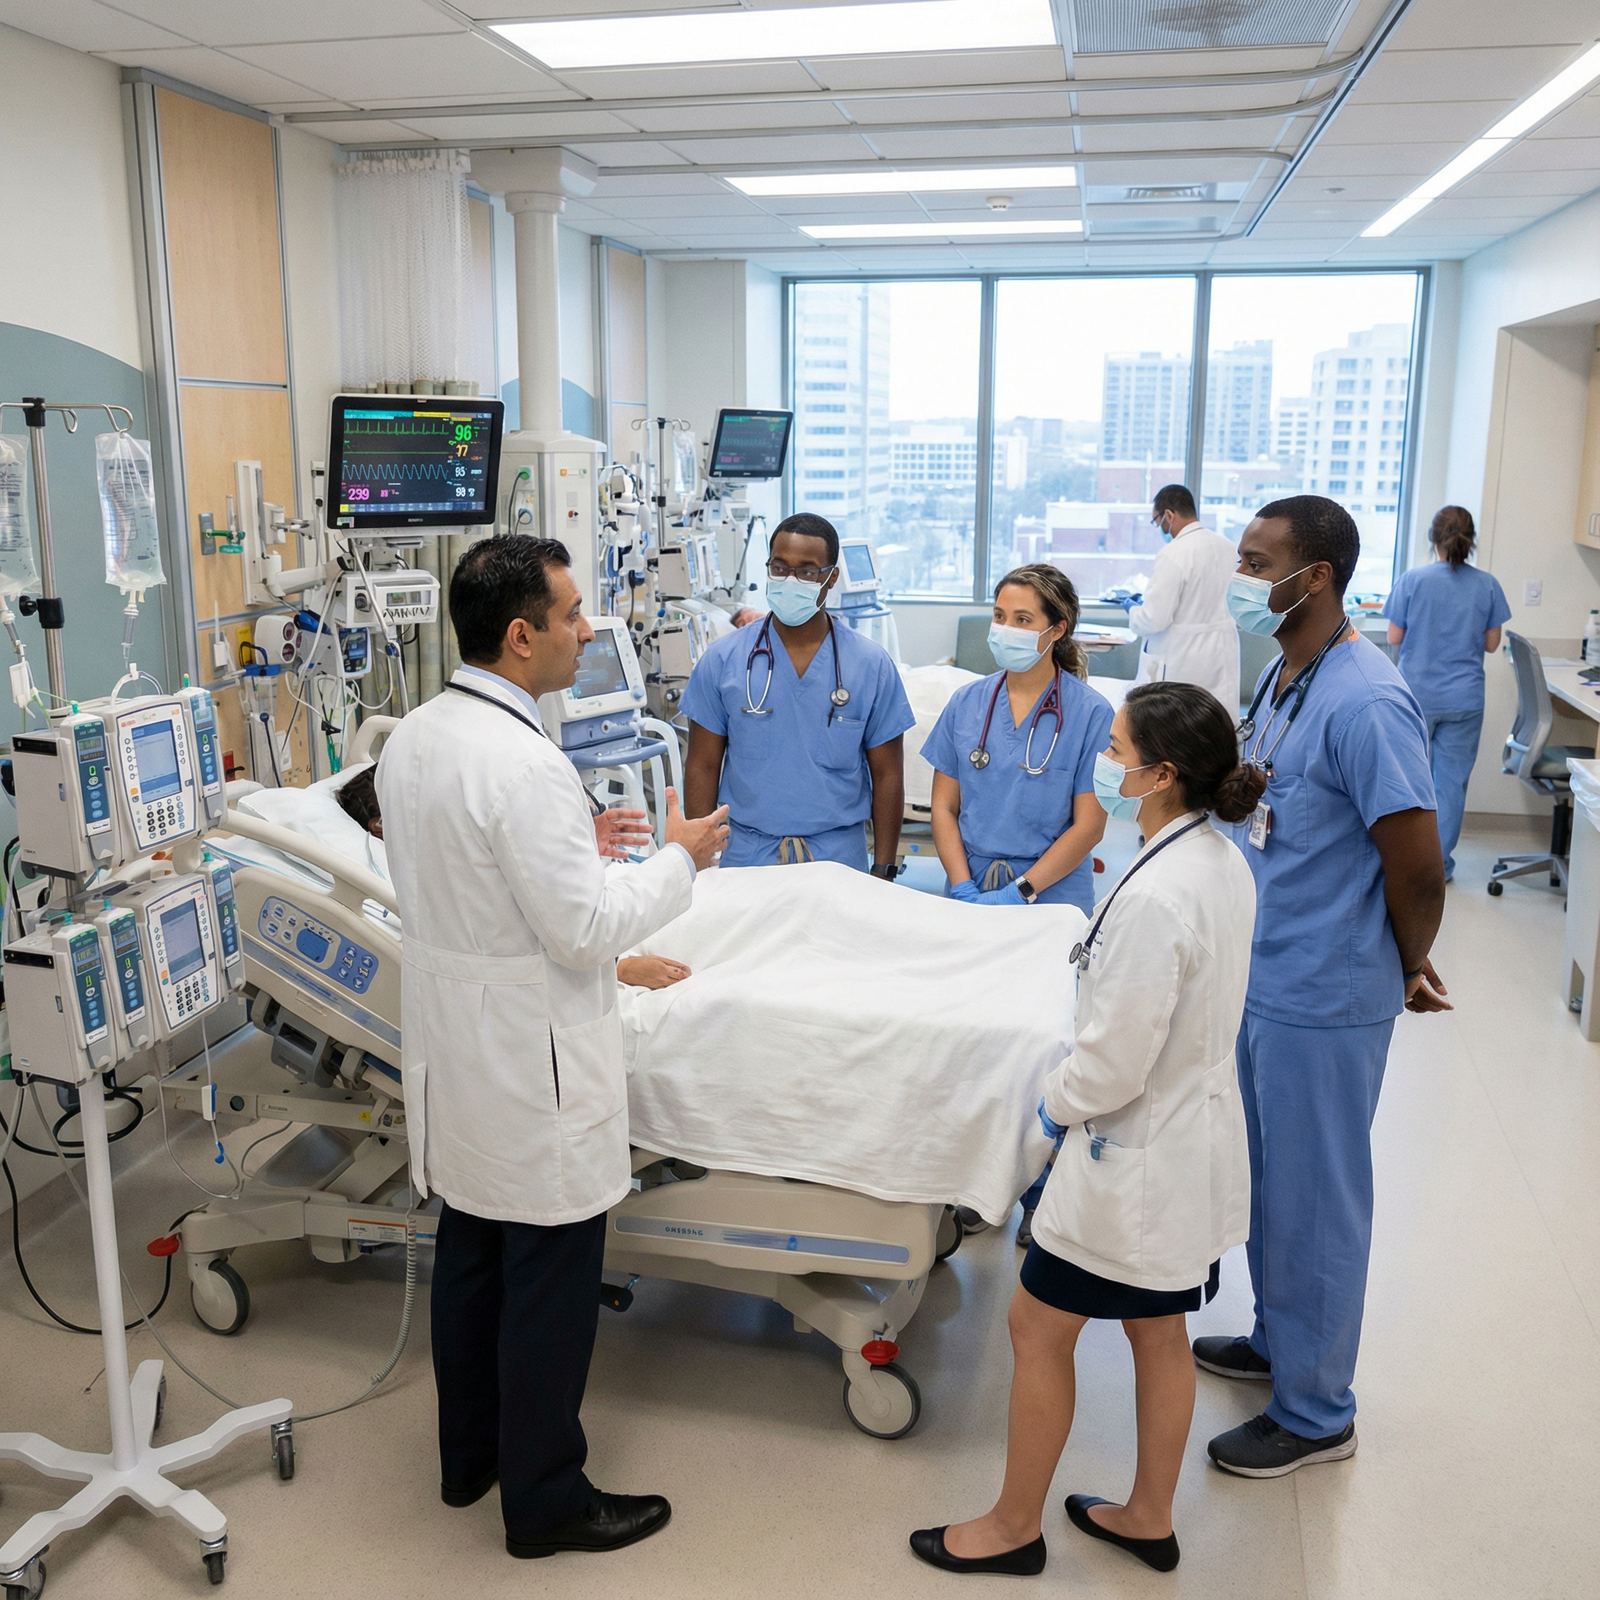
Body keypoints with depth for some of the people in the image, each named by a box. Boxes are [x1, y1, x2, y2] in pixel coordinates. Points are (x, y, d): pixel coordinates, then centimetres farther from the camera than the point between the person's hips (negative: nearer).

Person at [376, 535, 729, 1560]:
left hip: (453, 1052, 9)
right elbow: (589, 930, -23)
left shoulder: (411, 741, 3)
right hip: (531, 1064, -9)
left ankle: (470, 1455, 40)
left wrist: (576, 842, 14)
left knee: (470, 1257, 22)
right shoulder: (525, 766, -26)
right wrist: (679, 861, -8)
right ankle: (545, 1500, 24)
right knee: (550, 1286, 7)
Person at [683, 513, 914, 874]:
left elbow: (887, 775, 2)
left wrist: (883, 871, -1)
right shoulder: (722, 660, 0)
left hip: (839, 857, 0)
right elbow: (703, 767, 3)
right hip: (743, 856, 0)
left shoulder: (872, 665, -1)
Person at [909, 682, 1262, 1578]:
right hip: (1199, 1141, 9)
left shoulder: (1154, 898, -30)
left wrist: (1056, 1102, -6)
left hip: (1137, 1158, -9)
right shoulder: (1225, 863, -1)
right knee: (1160, 1335, 23)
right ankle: (1150, 1520, 41)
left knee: (1039, 1328, 10)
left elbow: (1114, 1063, -26)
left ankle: (1015, 1528, 29)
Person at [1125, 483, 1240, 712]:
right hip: (1222, 659, 7)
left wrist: (1132, 611, 2)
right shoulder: (1228, 548, 5)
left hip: (1179, 664, -7)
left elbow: (1154, 619, -17)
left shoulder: (1173, 553, -17)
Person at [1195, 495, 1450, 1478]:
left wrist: (1408, 972, -5)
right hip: (1261, 981, 9)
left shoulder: (1365, 703, -25)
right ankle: (1279, 1341, 44)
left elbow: (1419, 871, -22)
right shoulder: (1283, 676, 6)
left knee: (1314, 1201, 7)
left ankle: (1317, 1413, 25)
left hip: (1322, 1002, -9)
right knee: (1270, 1179, 23)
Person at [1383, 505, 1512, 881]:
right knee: (1452, 780, 8)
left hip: (1417, 695, -1)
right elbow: (1491, 644, 3)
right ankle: (1439, 864, 14)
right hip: (1464, 698, 1)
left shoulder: (1412, 580, -10)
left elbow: (1394, 637, -6)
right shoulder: (1487, 585, -3)